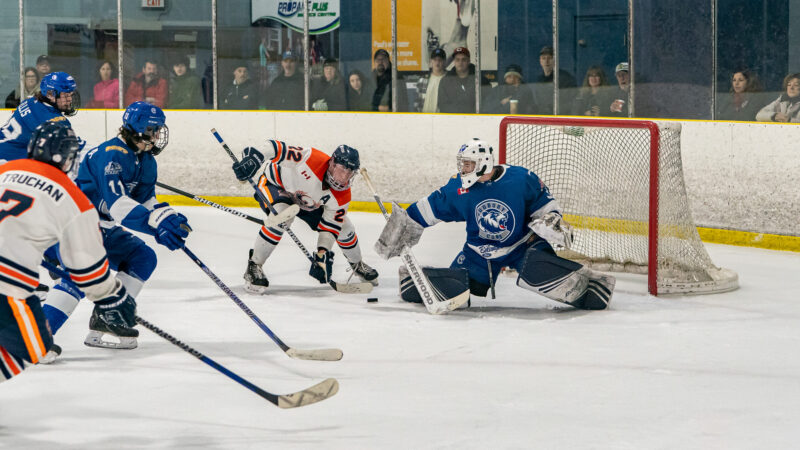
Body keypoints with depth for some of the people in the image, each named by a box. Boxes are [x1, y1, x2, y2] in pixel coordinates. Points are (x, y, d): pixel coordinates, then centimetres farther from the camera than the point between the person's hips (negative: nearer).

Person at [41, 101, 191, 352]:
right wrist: (157, 223, -42)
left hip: (104, 228, 10)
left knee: (143, 257, 6)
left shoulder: (146, 161, 7)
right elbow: (117, 204, -35)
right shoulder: (111, 155, -24)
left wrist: (168, 218, -11)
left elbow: (145, 199, 10)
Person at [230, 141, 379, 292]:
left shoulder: (342, 196, -22)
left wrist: (323, 254, -28)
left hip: (308, 204, 6)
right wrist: (253, 159, -53)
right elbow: (277, 149, -39)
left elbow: (330, 227, -16)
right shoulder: (311, 158, -39)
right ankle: (254, 266, -22)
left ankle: (357, 264, 39)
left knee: (345, 228, 5)